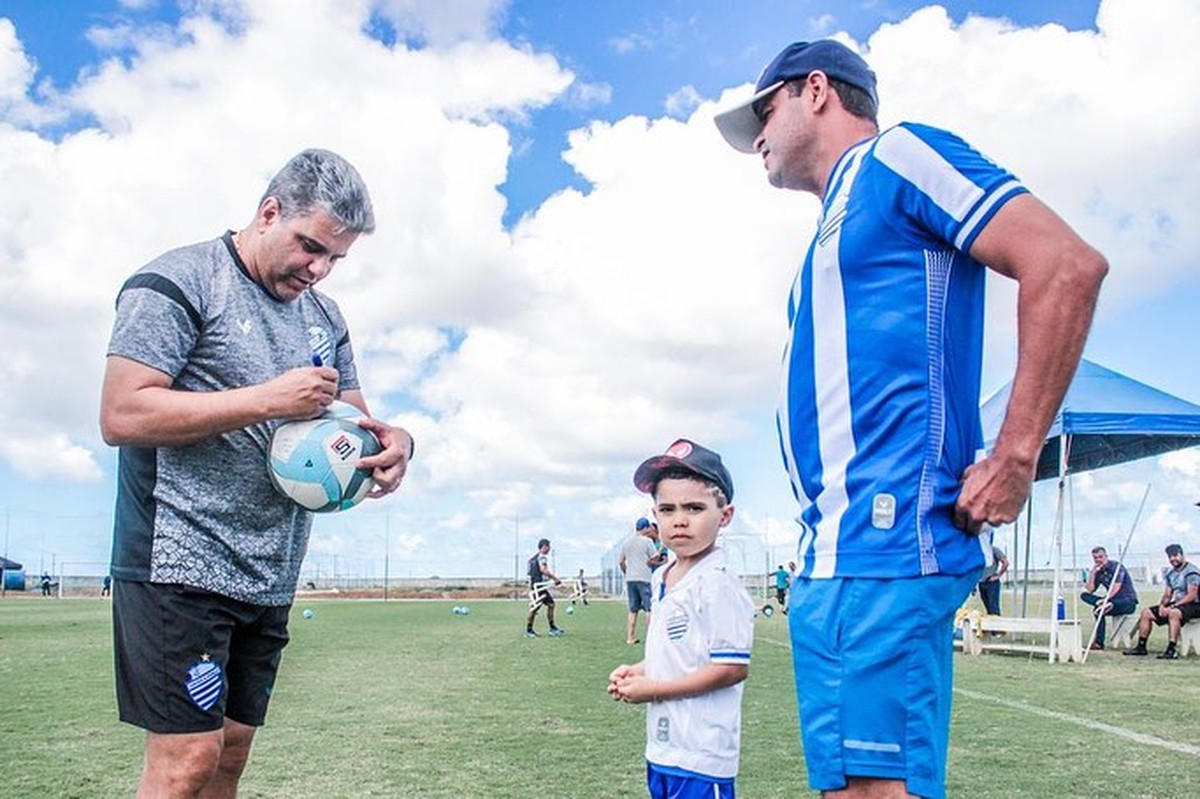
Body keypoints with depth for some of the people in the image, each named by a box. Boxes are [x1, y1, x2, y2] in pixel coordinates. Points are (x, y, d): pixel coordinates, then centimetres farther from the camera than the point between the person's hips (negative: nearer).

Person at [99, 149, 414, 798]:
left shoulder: (324, 317, 17)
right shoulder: (179, 282, -6)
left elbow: (352, 417, 20)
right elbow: (122, 415, -16)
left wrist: (391, 441, -6)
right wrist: (268, 400, -19)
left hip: (270, 577, 8)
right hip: (180, 562, -7)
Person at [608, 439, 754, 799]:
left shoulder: (718, 583, -17)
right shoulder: (662, 580, 10)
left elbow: (732, 668, -20)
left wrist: (653, 688, -16)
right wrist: (635, 672, 4)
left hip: (701, 754, -9)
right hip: (662, 745, 9)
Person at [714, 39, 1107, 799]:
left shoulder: (895, 155, 0)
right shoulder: (836, 225, 27)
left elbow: (1068, 264, -12)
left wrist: (1014, 459, -16)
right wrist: (820, 539, 16)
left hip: (884, 540, -9)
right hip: (829, 557, 10)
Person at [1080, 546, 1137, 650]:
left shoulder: (1116, 567, -12)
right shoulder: (1098, 572, 11)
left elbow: (1116, 588, -25)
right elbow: (1089, 590, 2)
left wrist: (1105, 600, -36)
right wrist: (1092, 572, -4)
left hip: (1128, 602, -8)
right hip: (1112, 601, 8)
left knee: (1099, 609, -37)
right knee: (1084, 595, -14)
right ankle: (1108, 605, -34)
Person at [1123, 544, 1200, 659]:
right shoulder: (1170, 573, 14)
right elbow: (1167, 595, 15)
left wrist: (1172, 606, -24)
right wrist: (1162, 605, -7)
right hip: (1175, 604, 9)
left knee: (1173, 613, -40)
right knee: (1146, 612, 2)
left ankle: (1172, 650, -42)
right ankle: (1141, 647, 4)